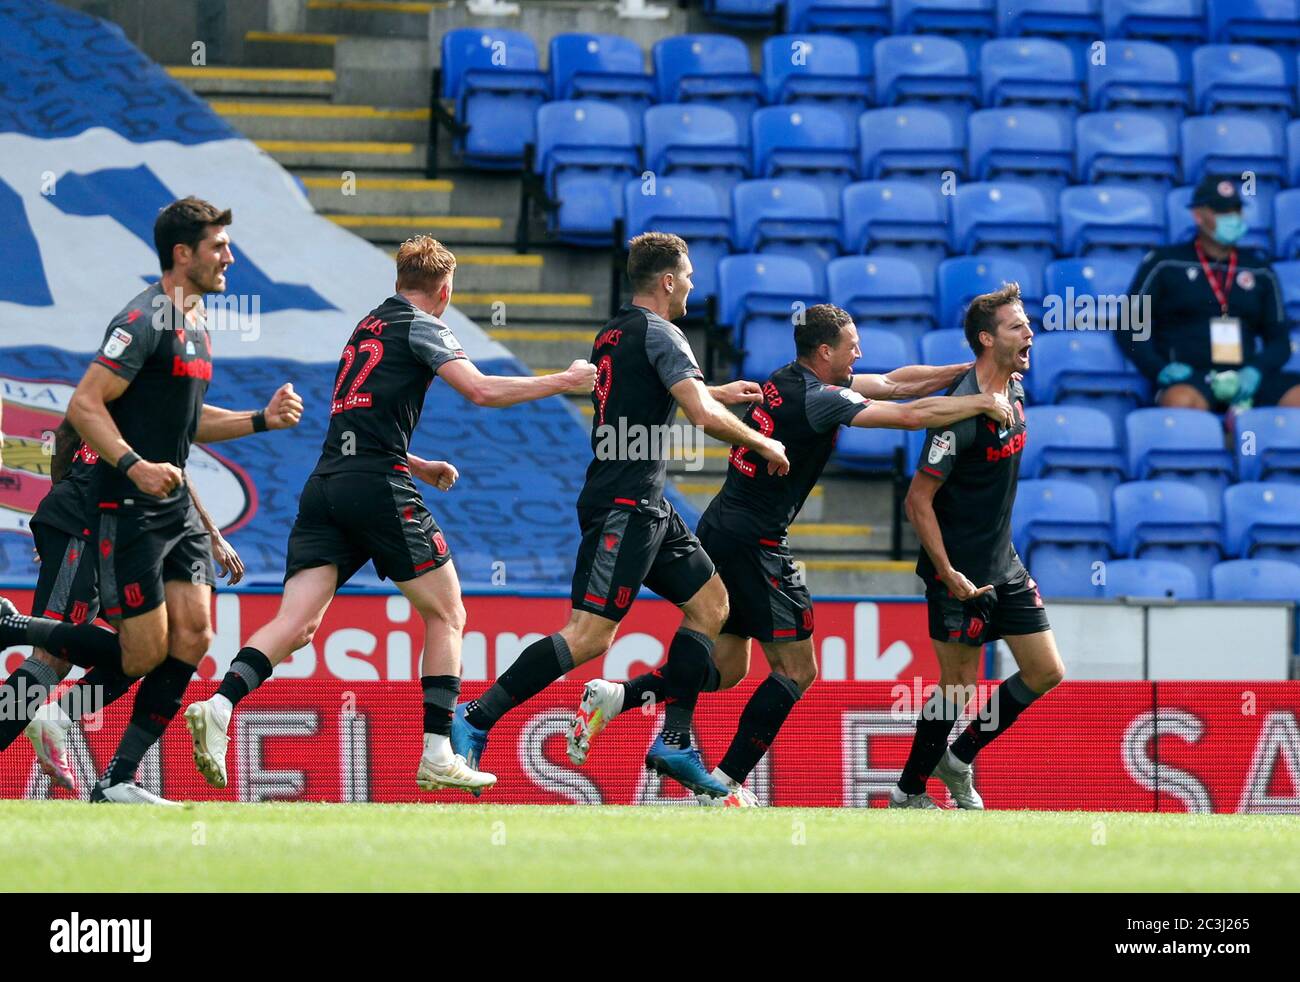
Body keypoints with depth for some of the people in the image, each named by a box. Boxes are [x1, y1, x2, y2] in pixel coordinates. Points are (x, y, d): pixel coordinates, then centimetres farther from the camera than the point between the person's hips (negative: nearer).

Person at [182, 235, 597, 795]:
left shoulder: (369, 326, 26)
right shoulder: (421, 327, 2)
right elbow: (481, 391, -11)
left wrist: (417, 466, 35)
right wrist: (564, 382, -1)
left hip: (325, 487, 7)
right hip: (377, 487, -7)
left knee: (296, 624, -6)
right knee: (446, 616, 7)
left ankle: (219, 706, -30)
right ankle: (437, 758, 2)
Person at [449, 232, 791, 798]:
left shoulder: (611, 335, 17)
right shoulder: (658, 334, -11)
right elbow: (704, 416, -20)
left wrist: (719, 393, 42)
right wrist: (764, 446, -5)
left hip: (644, 507, 10)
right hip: (626, 506, -10)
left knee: (710, 603, 13)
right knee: (590, 634, -15)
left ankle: (674, 742, 8)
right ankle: (476, 719, -15)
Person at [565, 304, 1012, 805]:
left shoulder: (790, 380, 12)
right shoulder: (817, 399, -15)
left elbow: (894, 383, 17)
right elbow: (911, 415, -19)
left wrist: (969, 370, 11)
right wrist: (983, 403, -9)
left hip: (719, 533, 9)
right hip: (753, 543, -9)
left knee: (727, 668, 14)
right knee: (796, 670, -2)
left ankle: (614, 696, 4)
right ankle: (726, 784, -5)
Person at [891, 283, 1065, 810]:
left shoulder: (1014, 391, 4)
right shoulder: (963, 411, -22)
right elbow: (918, 500, -20)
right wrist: (949, 576, -21)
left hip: (1004, 565, 8)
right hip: (961, 573, -8)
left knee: (1045, 673, 6)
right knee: (958, 686, -2)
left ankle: (960, 758, 21)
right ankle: (908, 792, 16)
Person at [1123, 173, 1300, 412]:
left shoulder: (1259, 270, 20)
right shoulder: (1164, 264, 11)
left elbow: (1279, 339, 21)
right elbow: (1130, 327, 9)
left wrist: (1256, 370, -1)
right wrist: (1161, 369, -9)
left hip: (1246, 380, 3)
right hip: (1188, 378, -3)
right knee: (1181, 401, -41)